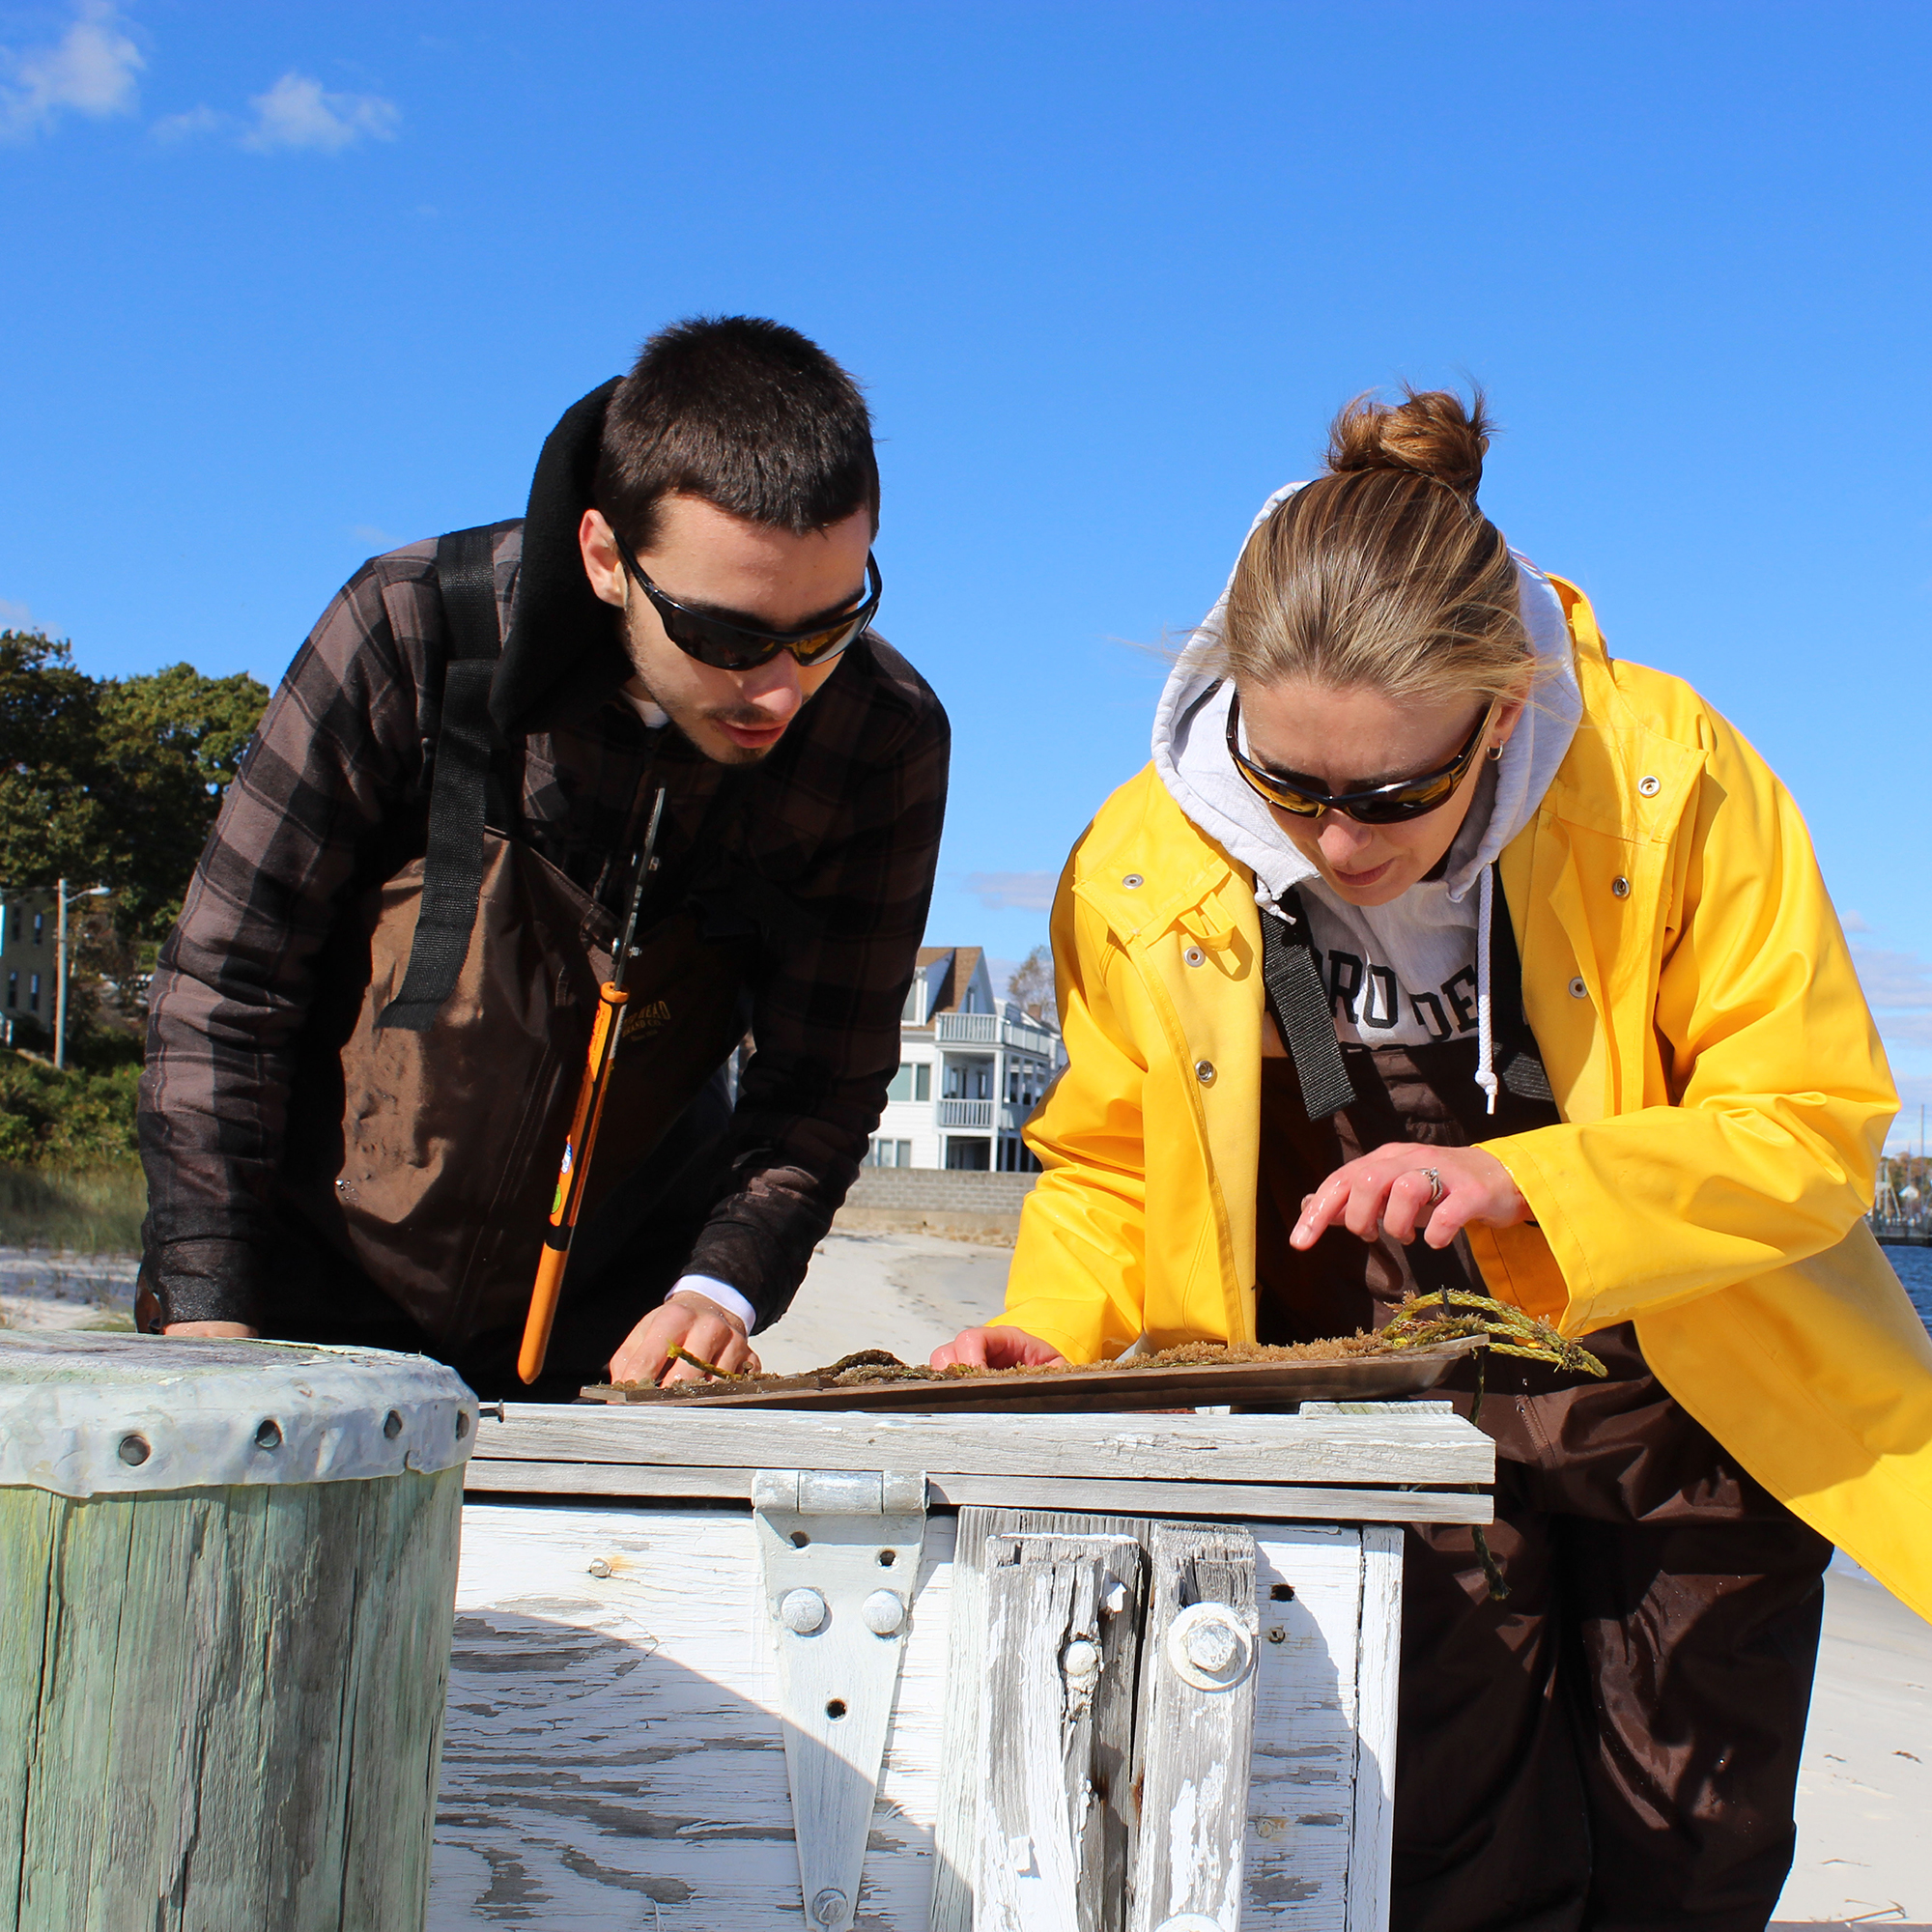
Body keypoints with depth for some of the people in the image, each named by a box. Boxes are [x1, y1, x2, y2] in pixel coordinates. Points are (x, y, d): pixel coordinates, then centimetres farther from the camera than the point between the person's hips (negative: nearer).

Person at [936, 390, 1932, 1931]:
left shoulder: (1669, 777, -21)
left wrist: (1520, 1184, -30)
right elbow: (1111, 1161, 1)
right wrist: (1052, 1332, -18)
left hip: (1684, 1401, 0)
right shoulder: (1144, 866, -16)